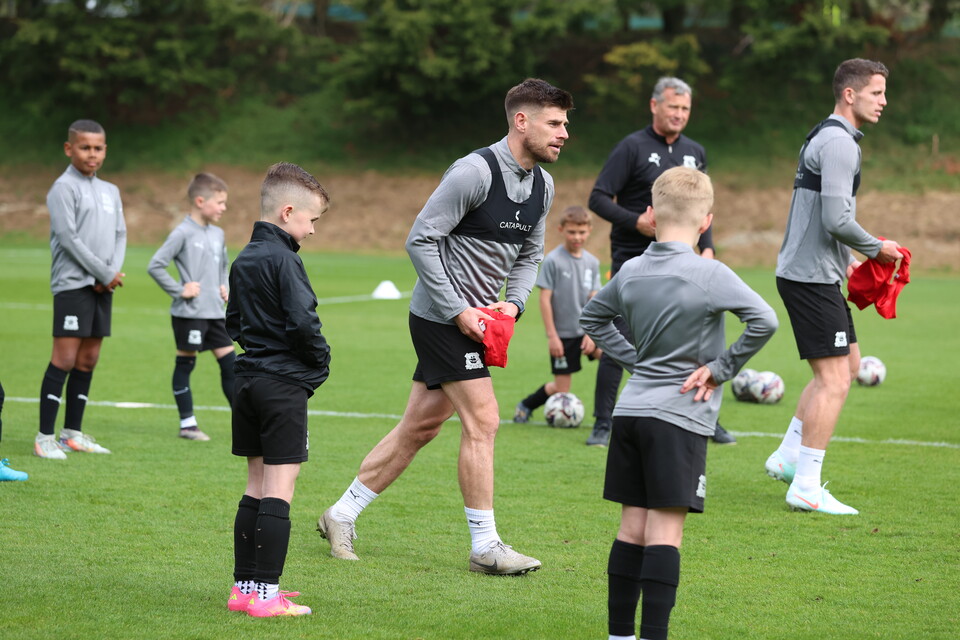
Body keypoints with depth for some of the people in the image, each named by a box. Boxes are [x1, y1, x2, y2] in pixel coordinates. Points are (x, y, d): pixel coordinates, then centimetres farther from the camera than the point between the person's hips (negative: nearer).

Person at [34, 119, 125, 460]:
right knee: (65, 358, -11)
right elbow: (68, 237, -12)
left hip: (103, 288, 7)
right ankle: (45, 436, -9)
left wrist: (114, 272, -3)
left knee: (88, 359, 8)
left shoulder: (110, 192, 17)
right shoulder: (63, 188, -6)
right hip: (72, 283, -7)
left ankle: (73, 433, 15)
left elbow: (120, 235, 15)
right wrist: (106, 274, -10)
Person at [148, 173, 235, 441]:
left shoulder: (217, 234, 11)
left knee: (230, 364, 4)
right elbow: (155, 265, -15)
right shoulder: (183, 233, -11)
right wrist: (178, 290, -14)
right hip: (189, 313, -7)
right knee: (185, 364, 3)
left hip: (215, 313, 7)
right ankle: (187, 424, 9)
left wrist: (225, 287, 11)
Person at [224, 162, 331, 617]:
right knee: (279, 490, -7)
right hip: (284, 383, -9)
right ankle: (266, 595, -9)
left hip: (249, 377, 9)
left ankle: (245, 586, 15)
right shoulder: (283, 260, -14)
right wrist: (321, 361, -6)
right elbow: (303, 322, -21)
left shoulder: (243, 260, 13)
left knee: (257, 486, 14)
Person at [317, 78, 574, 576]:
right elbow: (420, 239, -18)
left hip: (477, 318, 9)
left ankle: (341, 516, 22)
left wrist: (513, 303, 0)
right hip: (442, 315, -8)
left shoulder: (542, 185, 7)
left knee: (420, 427, 11)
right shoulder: (475, 172, -19)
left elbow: (529, 255, 20)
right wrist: (459, 311, -19)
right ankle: (485, 547, -2)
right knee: (482, 421, -10)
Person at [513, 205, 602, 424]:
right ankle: (526, 406, 29)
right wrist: (552, 336, -12)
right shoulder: (553, 261, -10)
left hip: (585, 331, 4)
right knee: (561, 389, 2)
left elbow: (593, 299, 4)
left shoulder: (592, 262, 3)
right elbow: (545, 299, -10)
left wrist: (591, 333, -6)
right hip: (563, 334, -4)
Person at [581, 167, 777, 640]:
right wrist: (722, 367, -7)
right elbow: (764, 321, -18)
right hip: (679, 418, -6)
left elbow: (592, 318, 23)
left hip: (630, 410, 6)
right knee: (665, 531, -7)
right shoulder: (710, 276, -11)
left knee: (632, 527, 10)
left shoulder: (631, 272, 7)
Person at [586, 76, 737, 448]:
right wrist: (636, 222, -22)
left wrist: (706, 247, 5)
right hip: (632, 261, -5)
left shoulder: (695, 153, 12)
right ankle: (602, 426, 2)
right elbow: (598, 199, -10)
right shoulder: (633, 147, -6)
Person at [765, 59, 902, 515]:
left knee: (848, 364, 19)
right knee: (834, 379, -8)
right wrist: (877, 248, -9)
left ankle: (788, 456, 21)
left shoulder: (827, 137, 17)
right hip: (812, 277, -11)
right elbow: (837, 219, -23)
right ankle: (806, 488, -6)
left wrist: (846, 260, 19)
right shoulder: (838, 142, -16)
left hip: (814, 275, 11)